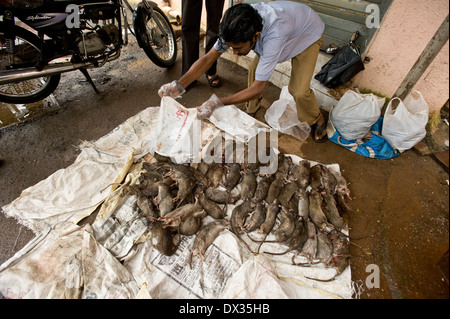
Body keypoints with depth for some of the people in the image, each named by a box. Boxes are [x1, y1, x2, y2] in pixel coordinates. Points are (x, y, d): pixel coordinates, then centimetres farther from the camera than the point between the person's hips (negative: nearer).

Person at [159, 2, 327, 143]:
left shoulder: (274, 37, -48)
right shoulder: (239, 26, -29)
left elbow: (257, 88, -43)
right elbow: (209, 57, -25)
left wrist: (217, 103, -45)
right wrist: (179, 85, -36)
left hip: (308, 34, -5)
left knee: (299, 90, -19)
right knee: (254, 70, -8)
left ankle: (317, 120, 13)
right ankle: (252, 108, 20)